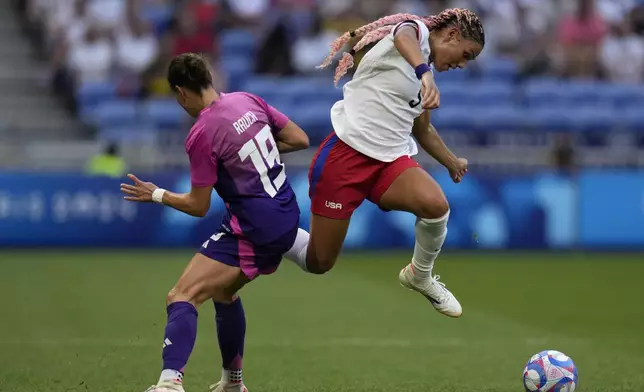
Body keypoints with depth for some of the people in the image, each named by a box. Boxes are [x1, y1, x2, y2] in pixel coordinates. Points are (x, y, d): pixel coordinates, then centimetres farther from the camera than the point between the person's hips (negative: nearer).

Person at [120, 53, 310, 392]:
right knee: (224, 292, 29)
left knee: (182, 297, -15)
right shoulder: (248, 101, 3)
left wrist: (156, 195, 7)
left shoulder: (201, 135, -16)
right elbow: (300, 140, 10)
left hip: (253, 230, -8)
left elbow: (198, 206, -8)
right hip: (287, 219, 8)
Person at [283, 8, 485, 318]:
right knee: (318, 264, -1)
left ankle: (420, 275, 3)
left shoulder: (427, 79, 17)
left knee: (436, 205, -24)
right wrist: (425, 74, -56)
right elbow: (403, 37, -35)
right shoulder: (417, 30, -8)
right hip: (347, 153, -7)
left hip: (390, 161, 7)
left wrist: (452, 162, 49)